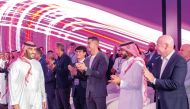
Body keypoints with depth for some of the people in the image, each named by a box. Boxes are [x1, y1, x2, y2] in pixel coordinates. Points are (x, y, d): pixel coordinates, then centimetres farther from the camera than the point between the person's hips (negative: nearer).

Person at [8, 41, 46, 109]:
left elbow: (41, 82, 13)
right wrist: (14, 103, -11)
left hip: (37, 101, 4)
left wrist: (44, 98, 11)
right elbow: (12, 84, -7)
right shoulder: (16, 64, -6)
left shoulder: (37, 64, 9)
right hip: (22, 101, -4)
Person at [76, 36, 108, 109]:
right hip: (89, 92, 7)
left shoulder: (102, 57, -9)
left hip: (99, 92, -7)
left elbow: (100, 74, -18)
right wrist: (81, 69, -6)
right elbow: (86, 75, 13)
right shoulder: (87, 59, 13)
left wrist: (86, 69, -20)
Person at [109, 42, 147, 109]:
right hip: (124, 99, 8)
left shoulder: (137, 63, -15)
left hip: (133, 101, -8)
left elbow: (136, 84, -21)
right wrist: (118, 79, -5)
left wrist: (120, 82, -19)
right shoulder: (125, 63, 13)